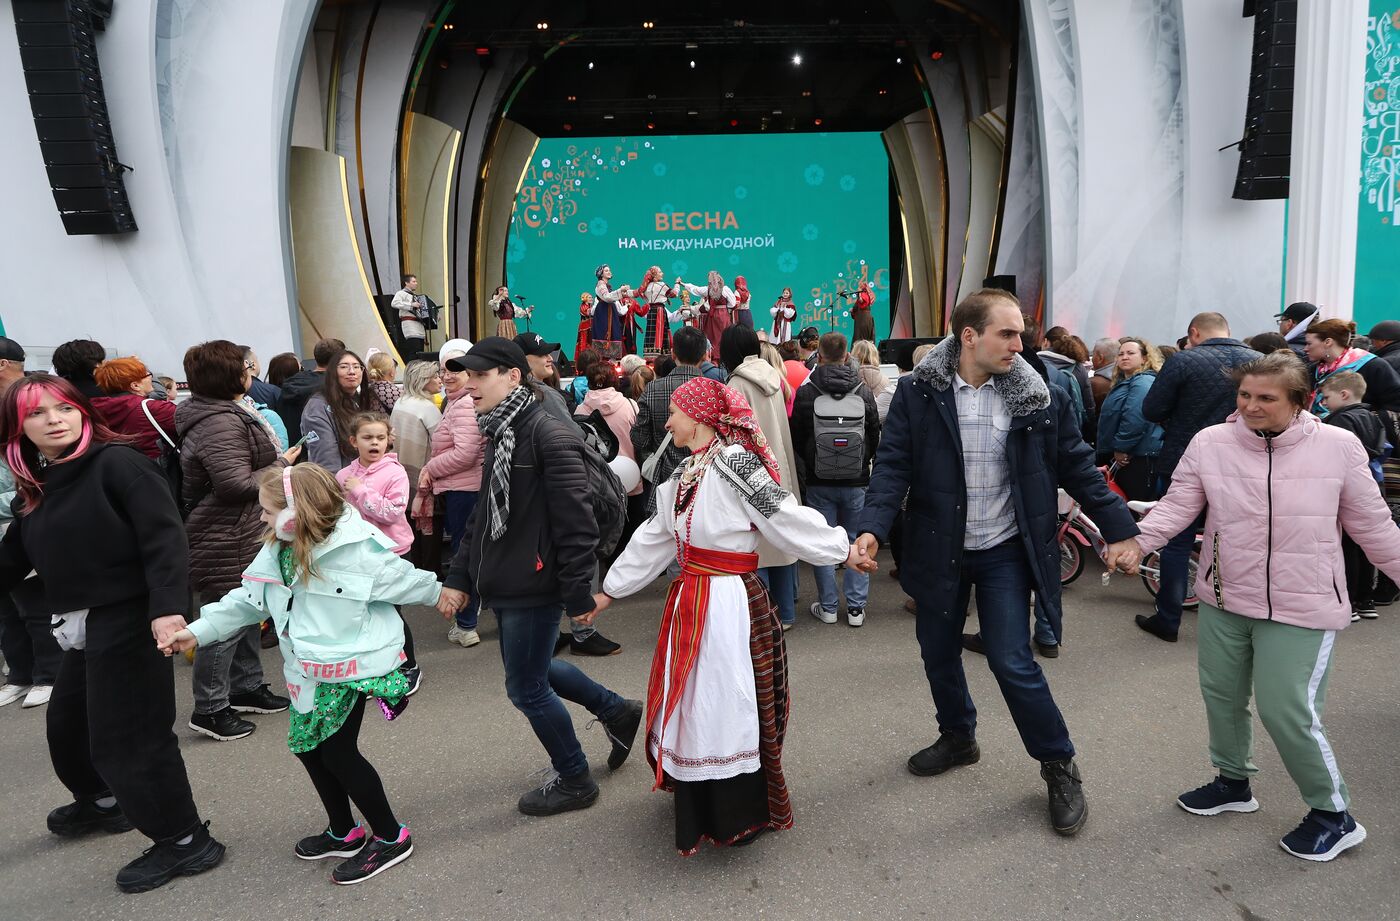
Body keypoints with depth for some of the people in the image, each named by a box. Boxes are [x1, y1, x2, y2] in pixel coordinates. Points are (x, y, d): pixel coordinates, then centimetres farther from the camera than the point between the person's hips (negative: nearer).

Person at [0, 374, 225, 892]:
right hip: (82, 627, 9)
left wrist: (168, 607, -31)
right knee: (67, 724, 25)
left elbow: (164, 538, -22)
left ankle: (185, 841, 14)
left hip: (129, 620, -9)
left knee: (125, 737, -2)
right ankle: (101, 804, 52)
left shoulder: (116, 463, -14)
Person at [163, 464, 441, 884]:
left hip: (351, 668, -8)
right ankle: (344, 833, 37)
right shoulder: (278, 551, 1)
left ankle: (391, 837, 15)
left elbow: (406, 581, -10)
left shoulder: (361, 549, -23)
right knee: (307, 746, 16)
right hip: (309, 671, 8)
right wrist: (199, 630, 3)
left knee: (338, 752, -3)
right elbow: (248, 599, 8)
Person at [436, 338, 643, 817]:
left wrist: (579, 594, -21)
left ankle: (574, 780, 24)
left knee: (526, 687, 3)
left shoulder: (550, 436, -20)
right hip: (506, 582, 10)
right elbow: (484, 515, 16)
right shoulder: (501, 435, 11)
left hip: (533, 587, -10)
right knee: (533, 668, 23)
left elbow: (576, 522, -22)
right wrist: (460, 576, 12)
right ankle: (617, 711, 40)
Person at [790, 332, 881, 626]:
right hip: (856, 481, 1)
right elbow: (875, 437, 5)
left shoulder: (805, 392, -9)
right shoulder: (864, 392, -5)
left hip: (818, 481, -1)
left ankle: (828, 606, 12)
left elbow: (796, 439, 0)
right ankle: (856, 607, 12)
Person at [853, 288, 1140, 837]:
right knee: (938, 653, 16)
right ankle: (958, 738, 41)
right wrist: (872, 529, -25)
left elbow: (1078, 469, 0)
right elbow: (893, 466, -11)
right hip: (938, 549, 2)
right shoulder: (917, 393, -9)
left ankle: (1060, 769, 17)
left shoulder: (1040, 399, -7)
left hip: (1004, 551, -1)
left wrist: (1119, 530, -4)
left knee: (1012, 663, -5)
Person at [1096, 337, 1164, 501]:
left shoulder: (1143, 382, -12)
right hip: (1122, 457, 11)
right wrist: (1117, 451, 22)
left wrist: (1121, 448, -16)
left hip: (1139, 458, -11)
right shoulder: (1124, 382, 22)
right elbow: (1113, 418, 30)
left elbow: (1135, 419, -25)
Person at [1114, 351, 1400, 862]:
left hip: (1302, 608, -3)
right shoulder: (1210, 443, -6)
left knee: (1287, 710, -4)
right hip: (1223, 600, 4)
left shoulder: (1339, 446, -8)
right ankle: (1233, 782, 40)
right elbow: (1178, 504, -9)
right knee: (1221, 696, 16)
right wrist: (1138, 541, -25)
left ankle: (1333, 814, 21)